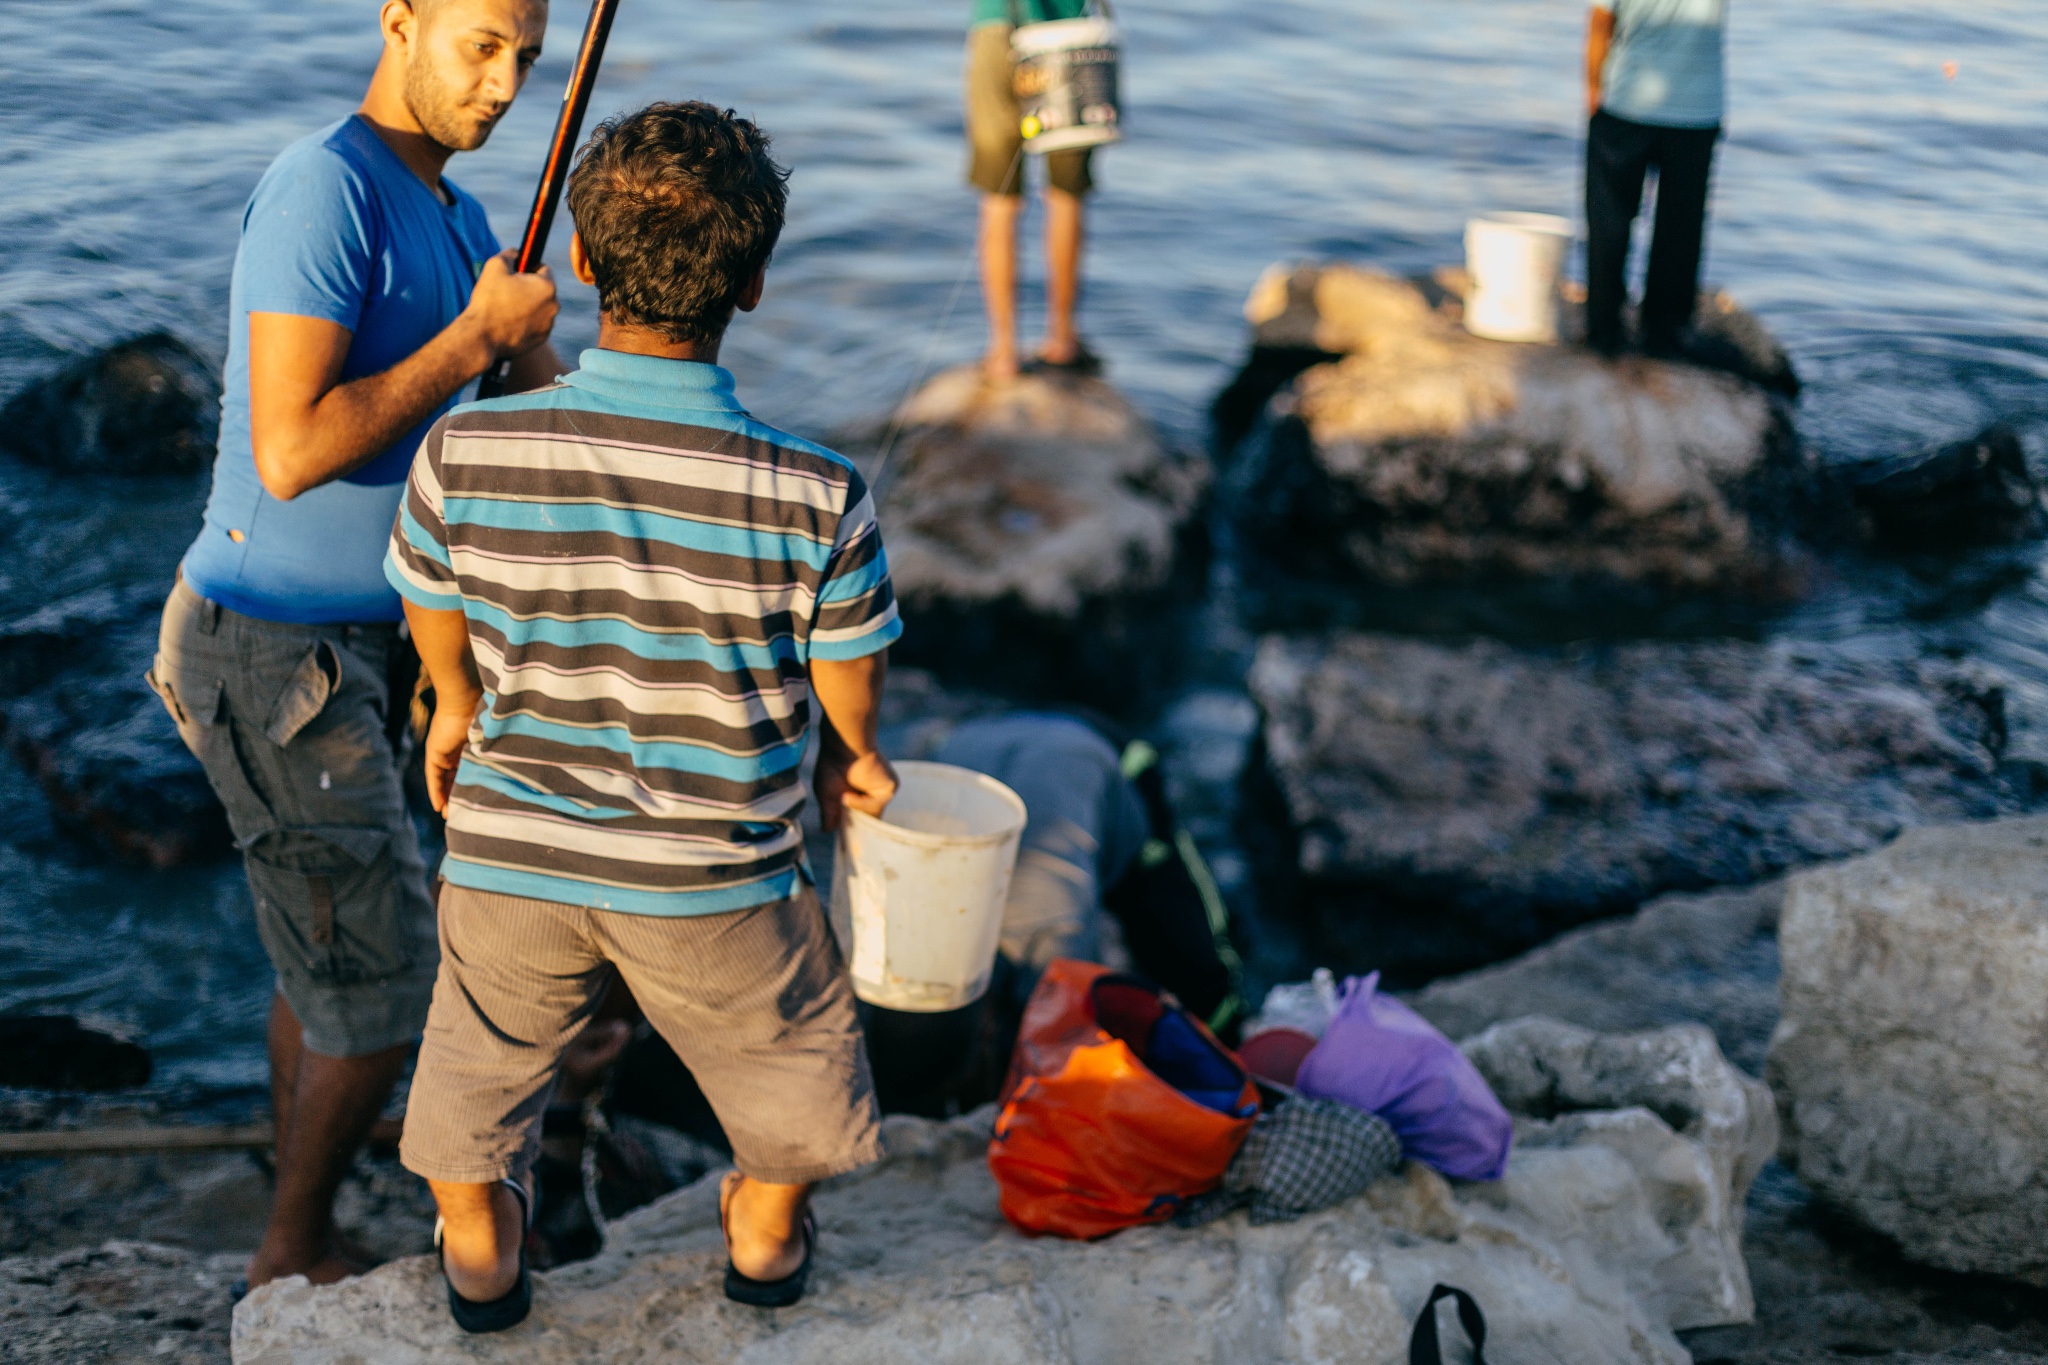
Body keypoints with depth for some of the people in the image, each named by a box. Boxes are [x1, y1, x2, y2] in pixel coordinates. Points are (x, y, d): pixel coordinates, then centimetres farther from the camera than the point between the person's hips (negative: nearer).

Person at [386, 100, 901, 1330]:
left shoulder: (464, 453, -21)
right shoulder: (818, 499, -26)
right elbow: (849, 692, -8)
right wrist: (857, 756, 17)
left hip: (510, 852, 1)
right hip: (715, 880, -1)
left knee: (485, 1046, 31)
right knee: (788, 1048, 31)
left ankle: (480, 1250, 52)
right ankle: (766, 1232, 53)